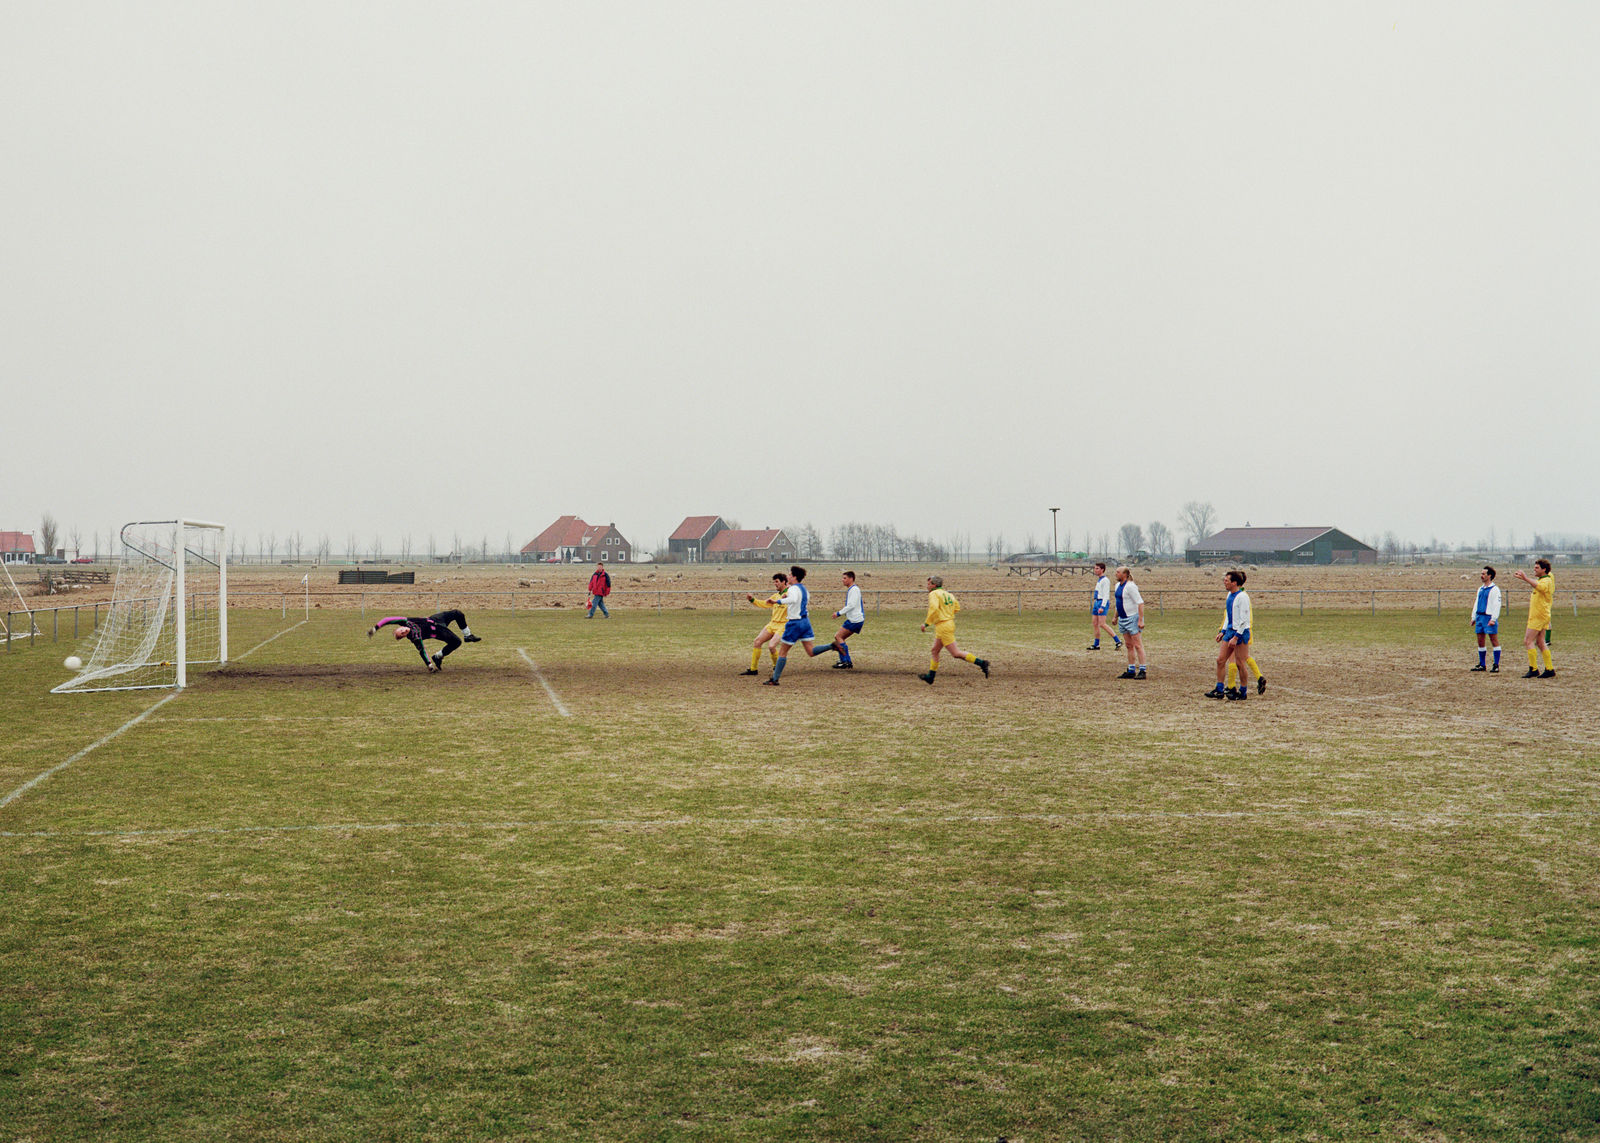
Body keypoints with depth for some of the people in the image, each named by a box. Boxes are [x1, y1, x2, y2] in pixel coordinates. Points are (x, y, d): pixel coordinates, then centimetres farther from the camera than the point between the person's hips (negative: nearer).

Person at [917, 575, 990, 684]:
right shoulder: (947, 594, 15)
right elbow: (957, 607, 21)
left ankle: (981, 663, -12)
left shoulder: (933, 594, -11)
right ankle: (930, 677, 20)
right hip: (950, 622, 10)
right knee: (935, 651, 16)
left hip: (943, 626, -10)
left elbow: (933, 608, -26)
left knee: (956, 653, -8)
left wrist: (926, 623, -20)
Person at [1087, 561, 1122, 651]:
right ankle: (1096, 645, 13)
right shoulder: (1099, 580, 17)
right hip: (1097, 603, 10)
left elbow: (1106, 595, -19)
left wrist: (1102, 607, -25)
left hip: (1103, 603, -10)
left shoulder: (1105, 580, -12)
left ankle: (1118, 641, -14)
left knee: (1102, 624, -16)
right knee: (1094, 623, 7)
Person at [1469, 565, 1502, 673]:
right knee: (1480, 641, 9)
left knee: (1494, 641, -6)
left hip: (1489, 617, -8)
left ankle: (1496, 666, -5)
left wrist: (1493, 619, -19)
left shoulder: (1494, 589, -6)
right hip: (1480, 617, 8)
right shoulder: (1480, 589, 19)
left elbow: (1497, 605, -12)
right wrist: (1473, 617, 19)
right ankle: (1482, 665, 16)